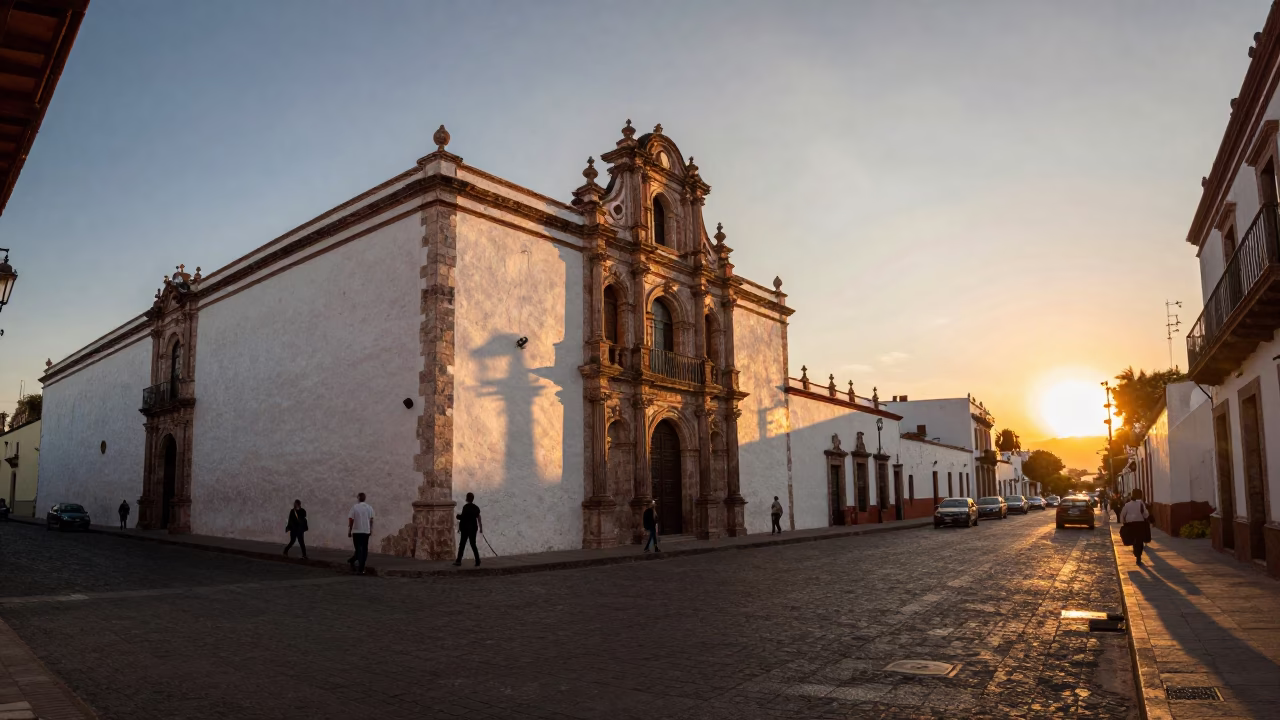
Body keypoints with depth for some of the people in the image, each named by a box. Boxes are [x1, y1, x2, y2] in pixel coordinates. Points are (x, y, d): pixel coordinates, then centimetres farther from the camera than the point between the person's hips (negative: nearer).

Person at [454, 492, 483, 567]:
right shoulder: (476, 507, 6)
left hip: (466, 528, -5)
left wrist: (459, 526, -1)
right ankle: (477, 560, 3)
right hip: (474, 527, 5)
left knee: (462, 544, 2)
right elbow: (479, 518, 7)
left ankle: (459, 560, 3)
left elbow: (463, 518, -13)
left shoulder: (465, 507, -11)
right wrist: (481, 527, 13)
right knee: (473, 544, 10)